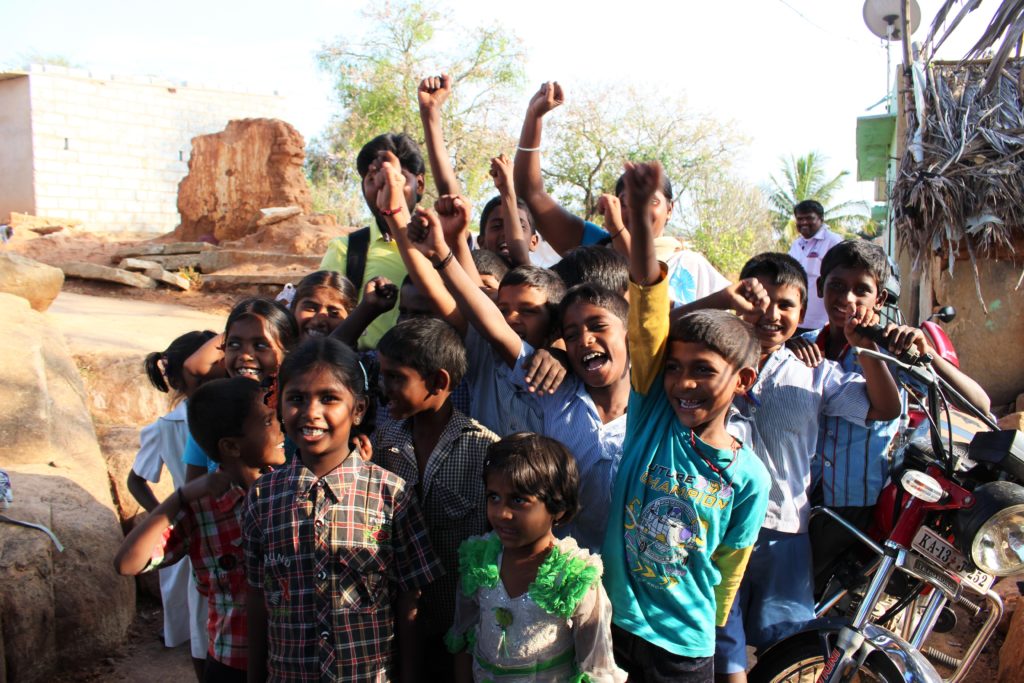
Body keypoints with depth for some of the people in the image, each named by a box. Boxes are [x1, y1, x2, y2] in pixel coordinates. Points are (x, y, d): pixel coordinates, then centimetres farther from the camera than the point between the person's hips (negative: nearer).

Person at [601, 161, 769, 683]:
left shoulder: (749, 477, -8)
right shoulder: (653, 414, -9)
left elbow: (727, 571, 4)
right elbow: (649, 310, -21)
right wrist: (639, 212, -28)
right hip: (610, 625, 1)